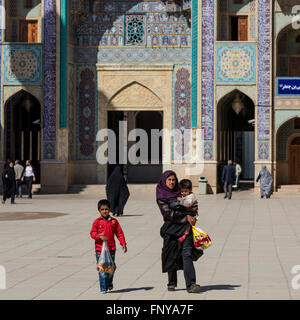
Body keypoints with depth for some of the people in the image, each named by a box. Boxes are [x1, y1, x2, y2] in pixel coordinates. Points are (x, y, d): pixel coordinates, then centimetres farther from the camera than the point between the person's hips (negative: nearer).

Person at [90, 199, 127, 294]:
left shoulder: (114, 221, 6)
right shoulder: (97, 221, 2)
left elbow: (119, 233, 9)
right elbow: (92, 233, -3)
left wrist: (123, 243, 0)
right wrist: (100, 237, -21)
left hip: (111, 248, 2)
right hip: (100, 248, -2)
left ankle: (109, 284, 29)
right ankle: (103, 288, -1)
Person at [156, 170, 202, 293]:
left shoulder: (179, 192, 14)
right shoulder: (161, 197, 1)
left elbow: (192, 207, 24)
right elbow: (169, 213, -10)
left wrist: (192, 210, 1)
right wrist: (186, 217, -12)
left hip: (185, 228, 2)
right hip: (171, 229, -2)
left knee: (187, 254, -11)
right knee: (172, 257, 4)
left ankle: (190, 284, -19)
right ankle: (172, 283, 23)